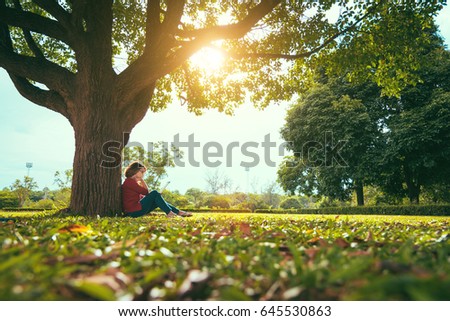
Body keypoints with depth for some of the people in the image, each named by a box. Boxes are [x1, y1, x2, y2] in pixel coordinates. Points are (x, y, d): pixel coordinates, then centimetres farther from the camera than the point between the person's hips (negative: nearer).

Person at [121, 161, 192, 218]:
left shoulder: (131, 181, 21)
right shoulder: (129, 181, -11)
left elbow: (142, 196, 15)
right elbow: (145, 192, -12)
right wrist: (141, 179, -2)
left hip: (136, 210, 10)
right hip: (134, 212, -10)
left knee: (158, 200, 9)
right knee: (154, 193, -13)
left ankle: (178, 212, 6)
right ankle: (169, 213, -9)